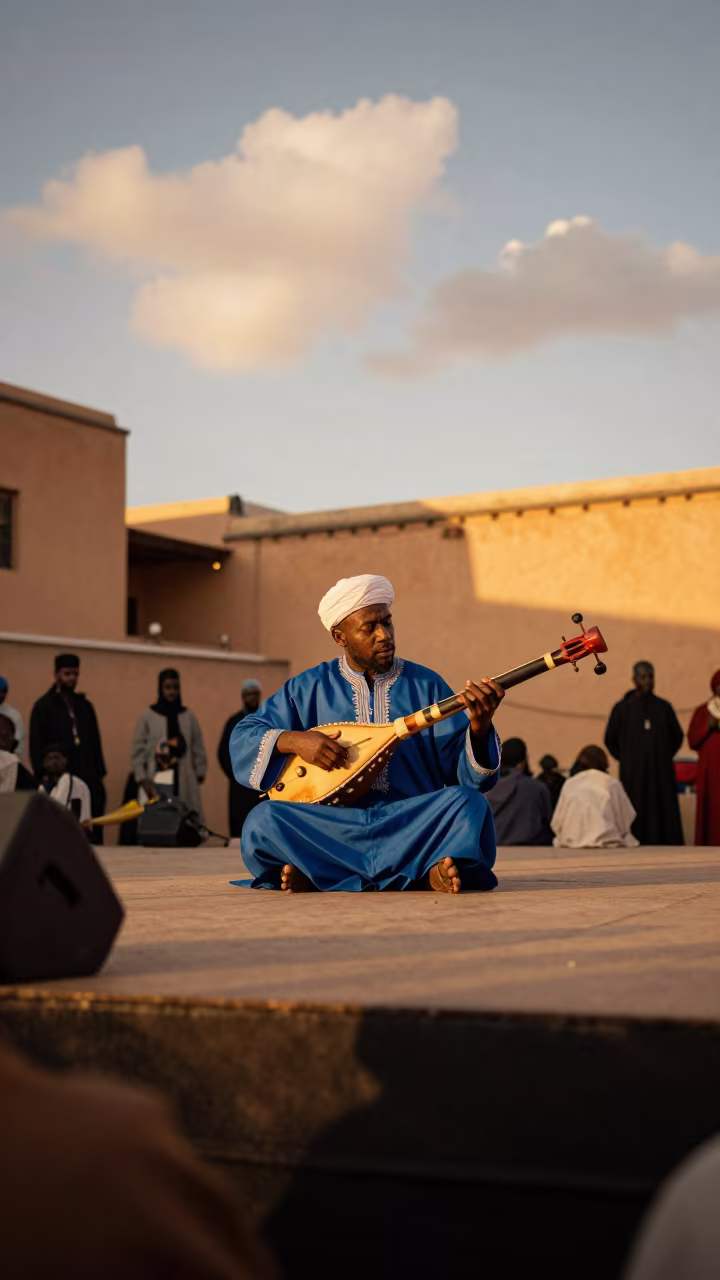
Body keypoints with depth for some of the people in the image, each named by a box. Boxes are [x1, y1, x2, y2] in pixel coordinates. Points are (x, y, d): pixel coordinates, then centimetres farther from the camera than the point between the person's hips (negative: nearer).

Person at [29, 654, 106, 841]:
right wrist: (42, 775, -9)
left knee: (92, 832, -3)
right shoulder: (44, 706, 2)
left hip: (87, 777, 4)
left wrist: (99, 772, 9)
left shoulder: (85, 705, 16)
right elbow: (36, 746, -2)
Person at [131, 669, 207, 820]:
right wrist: (142, 779, -3)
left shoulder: (189, 717, 10)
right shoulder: (147, 717, 3)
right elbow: (137, 751, 3)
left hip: (185, 783, 2)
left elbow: (199, 749, 13)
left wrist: (200, 774, 8)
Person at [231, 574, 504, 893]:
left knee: (469, 805, -29)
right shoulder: (310, 688, 9)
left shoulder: (426, 685, 7)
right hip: (332, 828, 0)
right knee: (262, 821, -27)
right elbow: (242, 738, 8)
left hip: (413, 825, 0)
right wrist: (293, 740, -11)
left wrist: (479, 729, -20)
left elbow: (467, 775, 2)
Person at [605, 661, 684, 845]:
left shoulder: (664, 707, 7)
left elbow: (677, 736, 17)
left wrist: (664, 756, 9)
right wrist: (626, 759, 7)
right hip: (633, 774, -2)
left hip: (661, 773, 2)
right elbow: (610, 740, 9)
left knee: (664, 815, -3)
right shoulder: (622, 708, 2)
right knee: (636, 821, -5)